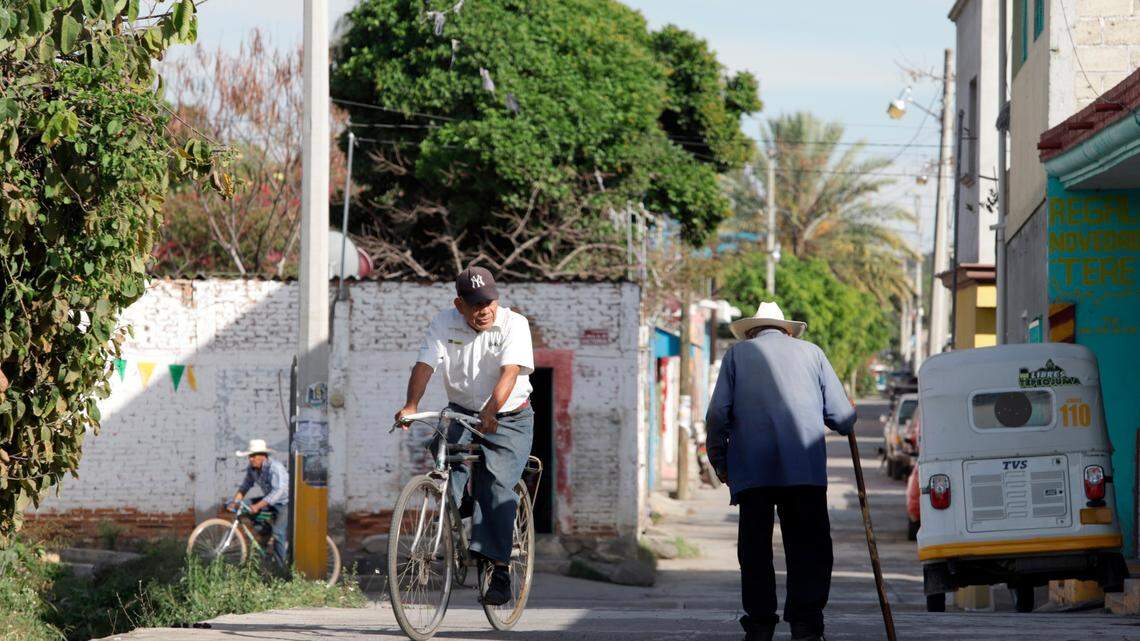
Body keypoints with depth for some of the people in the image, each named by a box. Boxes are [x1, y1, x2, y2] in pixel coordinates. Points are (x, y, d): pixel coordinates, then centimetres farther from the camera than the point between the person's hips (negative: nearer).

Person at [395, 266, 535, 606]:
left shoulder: (514, 324, -14)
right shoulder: (445, 324, -6)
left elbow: (510, 372, -27)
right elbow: (424, 365, -17)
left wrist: (491, 410, -45)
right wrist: (411, 405, -36)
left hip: (509, 419, -3)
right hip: (462, 412, 3)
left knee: (497, 485, -19)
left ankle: (500, 569, -20)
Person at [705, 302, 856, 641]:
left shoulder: (738, 352, 16)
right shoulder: (811, 352, 18)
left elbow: (718, 414, 4)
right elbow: (842, 418, 11)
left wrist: (719, 460, 14)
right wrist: (848, 417, 34)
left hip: (751, 468, 0)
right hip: (805, 468, 0)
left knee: (755, 549, 6)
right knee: (809, 549, -1)